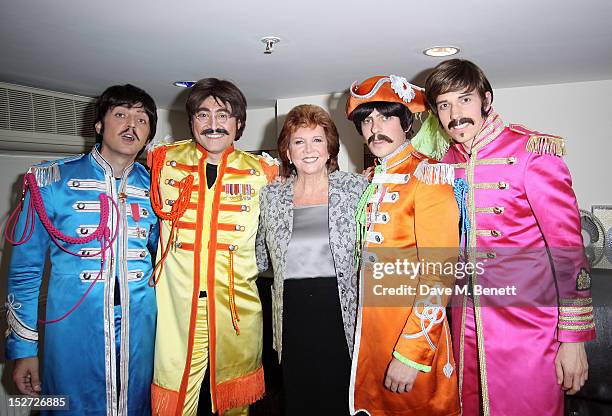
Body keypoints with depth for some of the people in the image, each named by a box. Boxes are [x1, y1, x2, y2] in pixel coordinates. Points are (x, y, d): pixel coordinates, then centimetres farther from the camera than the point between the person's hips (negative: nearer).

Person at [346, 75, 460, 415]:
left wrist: (411, 354, -22)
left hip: (413, 333, -7)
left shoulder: (427, 175, -14)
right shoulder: (373, 180, 8)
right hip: (369, 329, 7)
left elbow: (439, 276, -19)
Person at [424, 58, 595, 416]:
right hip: (468, 318, 5)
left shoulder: (532, 150, -11)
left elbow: (568, 245, -12)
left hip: (528, 323, -5)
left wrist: (574, 337, -12)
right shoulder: (447, 162, 5)